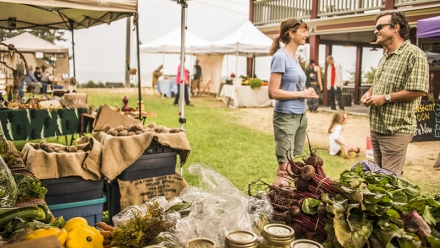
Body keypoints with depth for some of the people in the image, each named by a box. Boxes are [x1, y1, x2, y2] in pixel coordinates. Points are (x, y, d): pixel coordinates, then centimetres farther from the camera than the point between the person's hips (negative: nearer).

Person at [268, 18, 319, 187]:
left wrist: (307, 93, -1)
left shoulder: (295, 58, 11)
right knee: (285, 166, -2)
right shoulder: (280, 56, -13)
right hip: (286, 117, -9)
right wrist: (302, 93, -14)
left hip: (301, 116, 9)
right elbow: (273, 92, -20)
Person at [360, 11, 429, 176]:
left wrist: (386, 98, -18)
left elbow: (419, 90, -21)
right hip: (376, 126, 9)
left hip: (396, 129, -9)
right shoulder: (385, 56, 16)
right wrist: (368, 93, 7)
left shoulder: (413, 54, -14)